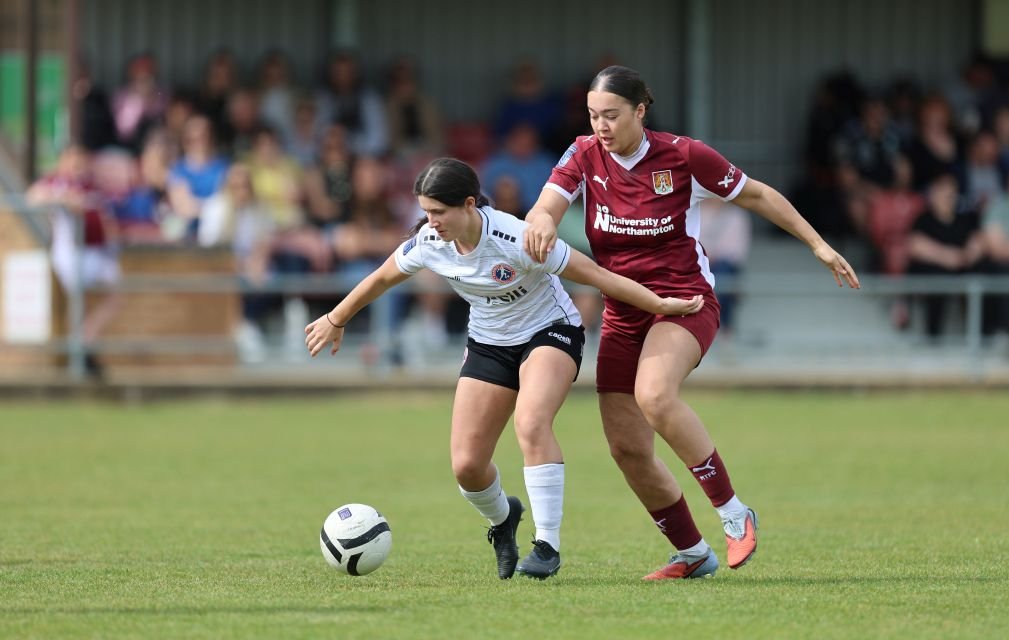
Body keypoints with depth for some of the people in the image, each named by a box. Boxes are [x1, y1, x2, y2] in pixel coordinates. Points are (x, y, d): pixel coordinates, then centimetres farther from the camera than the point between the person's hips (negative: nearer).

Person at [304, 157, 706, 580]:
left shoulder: (516, 241, -30)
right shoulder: (429, 244, -15)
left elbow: (593, 274, -23)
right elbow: (381, 278, 6)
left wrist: (659, 305, -18)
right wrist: (336, 320, 19)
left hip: (550, 332, -5)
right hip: (489, 345, 5)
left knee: (530, 423, -34)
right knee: (466, 466, -6)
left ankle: (547, 546, -26)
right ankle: (502, 518, 30)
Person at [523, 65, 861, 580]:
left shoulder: (684, 156, -10)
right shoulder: (585, 157, -2)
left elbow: (756, 195, 2)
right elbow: (543, 210, -15)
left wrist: (818, 246, 3)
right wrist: (541, 223, -40)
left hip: (684, 300, -5)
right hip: (623, 314, 5)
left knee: (654, 395, -33)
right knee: (627, 449, -1)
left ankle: (734, 514, -21)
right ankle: (693, 554, 18)